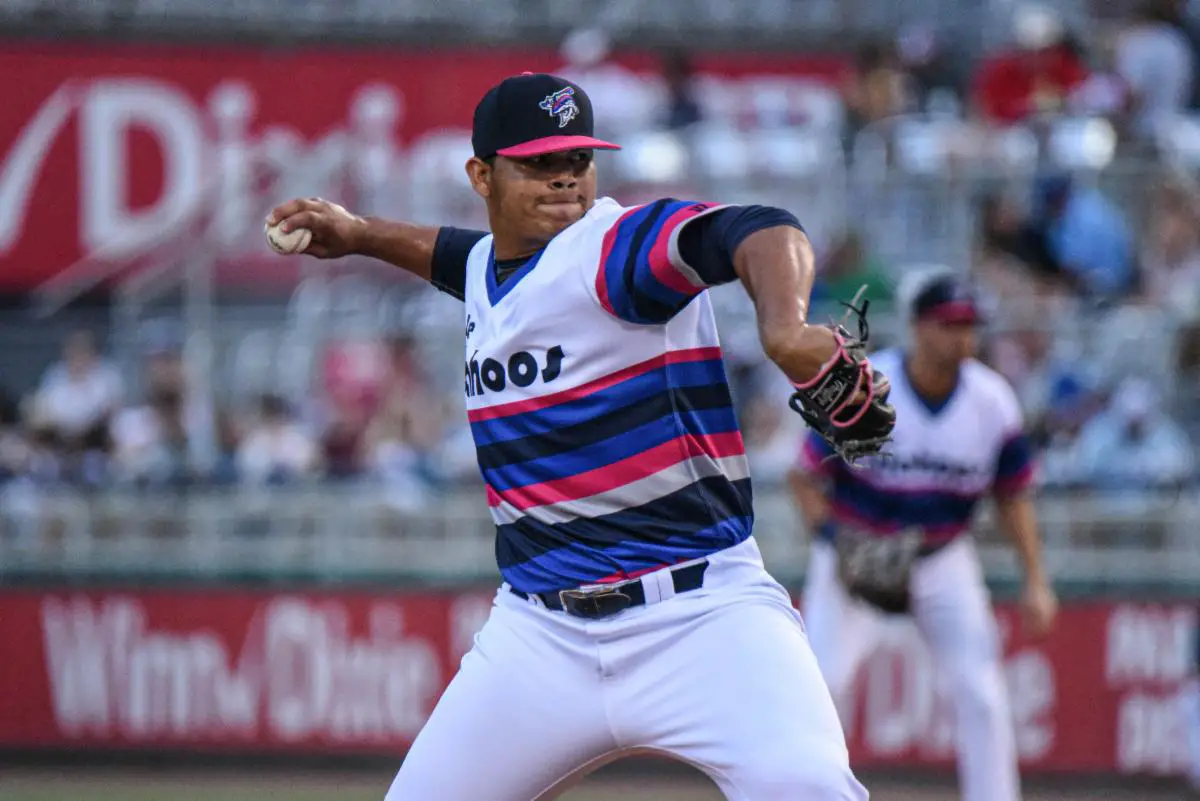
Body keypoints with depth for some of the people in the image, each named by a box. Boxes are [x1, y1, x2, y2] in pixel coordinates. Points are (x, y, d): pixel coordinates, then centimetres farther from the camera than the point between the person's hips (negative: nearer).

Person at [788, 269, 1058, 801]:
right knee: (819, 683, -10)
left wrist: (1035, 581, -5)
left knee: (981, 694, -9)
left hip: (943, 559, 2)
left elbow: (1012, 496, 3)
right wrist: (831, 536, -26)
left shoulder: (992, 402, -9)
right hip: (856, 553, -2)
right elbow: (805, 478, -9)